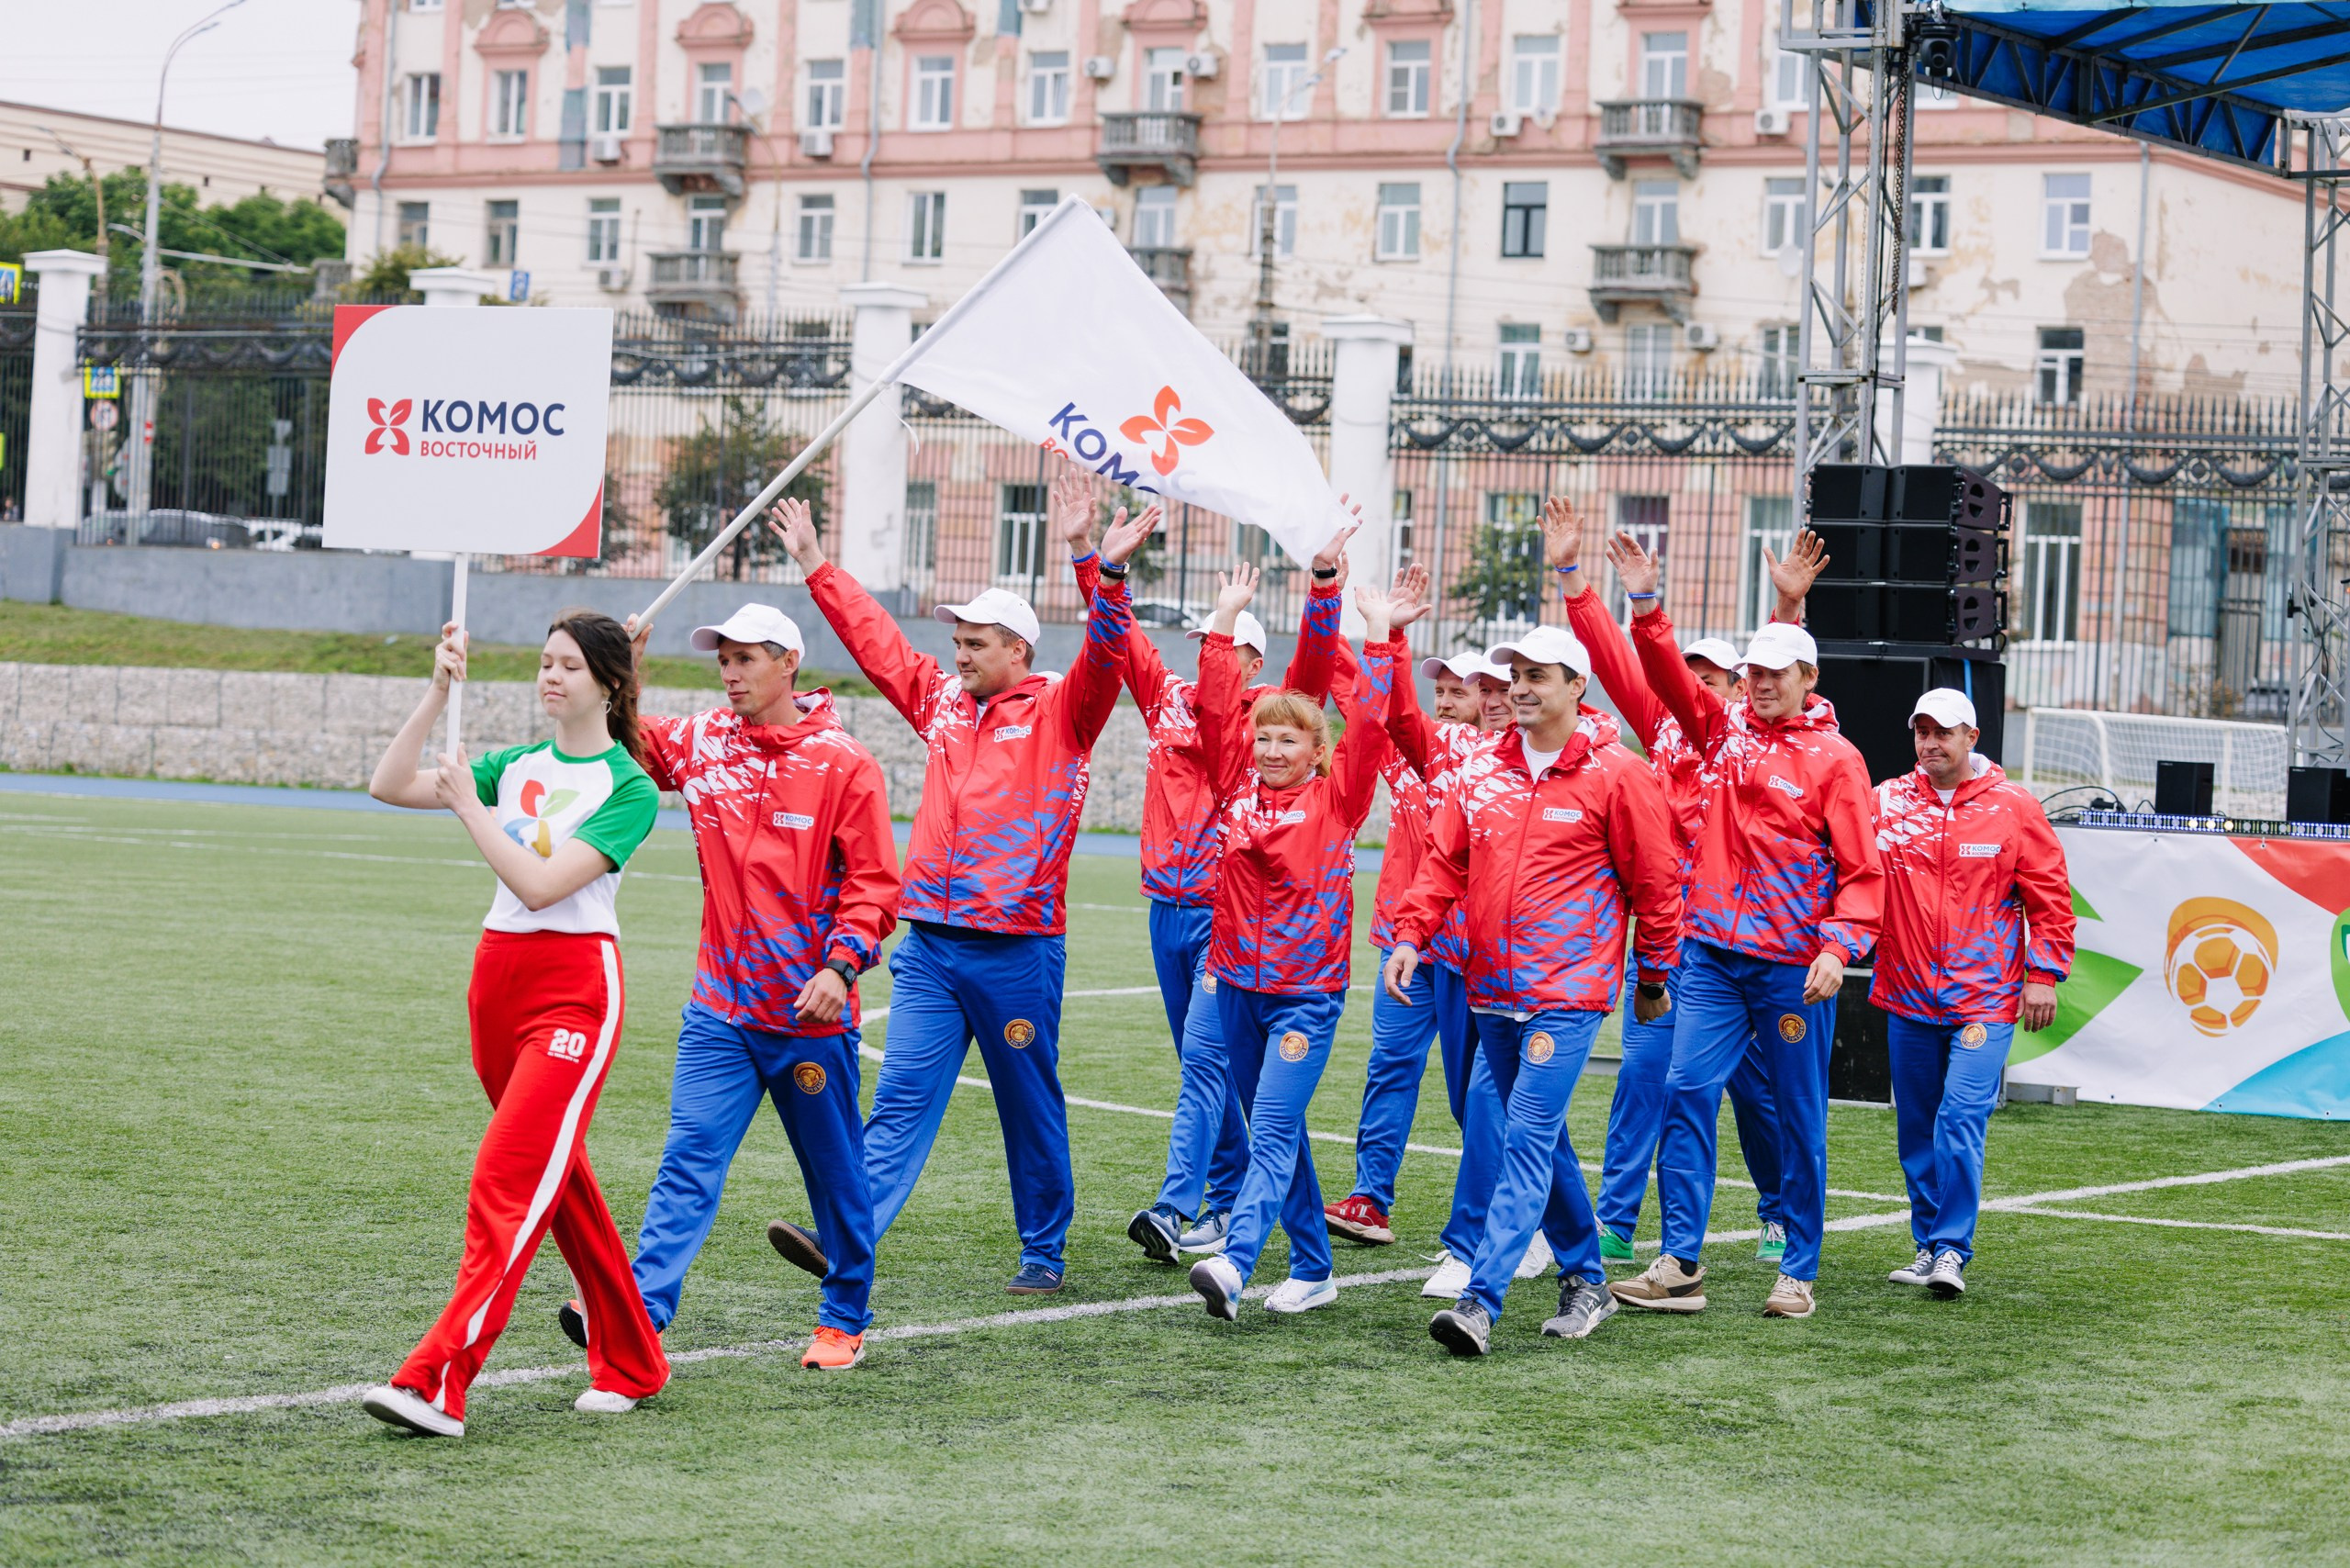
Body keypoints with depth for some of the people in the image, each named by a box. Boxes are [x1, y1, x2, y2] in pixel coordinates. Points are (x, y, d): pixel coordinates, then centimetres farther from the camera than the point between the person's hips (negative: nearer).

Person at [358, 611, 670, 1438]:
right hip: (499, 973, 7)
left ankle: (438, 1383, -22)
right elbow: (390, 784, 4)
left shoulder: (628, 788, -6)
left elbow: (540, 884, -17)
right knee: (559, 1180, 13)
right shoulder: (518, 767, 12)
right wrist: (440, 690, -1)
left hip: (574, 986, -7)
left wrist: (469, 807, -12)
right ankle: (631, 1363, 25)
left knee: (510, 1177, -15)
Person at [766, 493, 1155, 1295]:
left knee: (1031, 1107, 7)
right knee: (901, 1096, -3)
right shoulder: (943, 700, 14)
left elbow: (1105, 658, -17)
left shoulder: (1059, 711, -1)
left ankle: (1044, 1252, 18)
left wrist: (1110, 579, -31)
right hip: (929, 943, 4)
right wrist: (816, 566, 24)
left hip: (1017, 948, -4)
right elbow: (873, 637, 22)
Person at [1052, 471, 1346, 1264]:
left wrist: (1325, 581, -28)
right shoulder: (1170, 699, 9)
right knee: (1203, 1062, 13)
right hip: (1168, 907, 5)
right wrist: (1083, 552, -2)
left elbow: (1314, 662, -14)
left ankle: (1178, 1207, -17)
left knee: (1206, 1058, -11)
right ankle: (1231, 1195, 24)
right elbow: (1121, 632, 6)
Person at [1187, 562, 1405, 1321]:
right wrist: (1224, 623, -2)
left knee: (1273, 1132, -14)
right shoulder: (1237, 786, 7)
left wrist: (1380, 639, -11)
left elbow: (1367, 725, -10)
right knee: (1275, 1133, 11)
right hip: (1238, 980, 5)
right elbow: (1216, 710, 2)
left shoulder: (1337, 798, -1)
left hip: (1308, 988, -5)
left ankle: (1233, 1265, -28)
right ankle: (1312, 1270, 21)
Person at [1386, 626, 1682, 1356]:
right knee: (1540, 1139, 14)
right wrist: (1409, 935, -3)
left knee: (1529, 1139, -13)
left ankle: (1481, 1302, -19)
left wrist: (1653, 977, 4)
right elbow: (1444, 861, 11)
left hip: (1568, 992, -6)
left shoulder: (1616, 774, -6)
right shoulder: (1481, 771, 9)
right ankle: (1586, 1281, 28)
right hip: (1492, 988, 6)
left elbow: (1654, 881, -1)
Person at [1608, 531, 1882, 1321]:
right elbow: (1669, 674, 3)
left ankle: (1798, 1271, 14)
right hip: (1713, 952, 3)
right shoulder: (1725, 728, 10)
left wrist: (1839, 948, -18)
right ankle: (1679, 1263, -6)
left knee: (1799, 1117, 4)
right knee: (1687, 1090, -7)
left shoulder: (1835, 758, -3)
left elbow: (1862, 871, -6)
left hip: (1794, 965, -3)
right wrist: (1645, 606, -12)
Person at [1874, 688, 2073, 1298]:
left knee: (1961, 1118, -14)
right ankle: (1927, 1246, 20)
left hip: (1985, 998, -3)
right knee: (1917, 1127, 10)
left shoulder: (2014, 808, 0)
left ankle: (1951, 1249, -11)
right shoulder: (1886, 801, 4)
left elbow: (2050, 897, 4)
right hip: (1907, 996, 3)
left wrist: (2042, 974, -2)